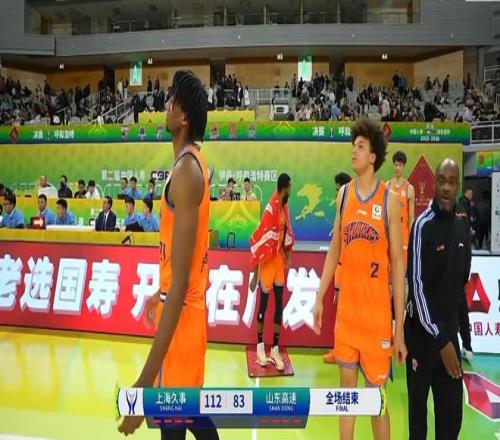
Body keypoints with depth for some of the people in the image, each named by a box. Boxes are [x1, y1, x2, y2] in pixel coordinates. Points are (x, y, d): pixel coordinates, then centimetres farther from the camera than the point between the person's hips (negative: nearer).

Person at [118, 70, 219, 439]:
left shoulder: (185, 171, -23)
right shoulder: (195, 163, 8)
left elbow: (181, 282, -28)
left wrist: (147, 377, -29)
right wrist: (160, 294, 32)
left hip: (181, 312, -10)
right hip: (192, 306, 10)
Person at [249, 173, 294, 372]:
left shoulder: (285, 207, 4)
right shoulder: (271, 209, -21)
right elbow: (260, 241, -20)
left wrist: (288, 258, 14)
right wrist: (255, 274, -18)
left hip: (280, 259, 7)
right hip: (267, 261, -7)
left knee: (279, 303, 8)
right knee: (264, 302, 6)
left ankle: (275, 348, 17)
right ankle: (260, 344, 21)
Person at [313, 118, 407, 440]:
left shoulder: (390, 199, -8)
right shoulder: (343, 194, 5)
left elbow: (398, 262, -7)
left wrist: (400, 327, -8)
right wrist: (320, 297, 9)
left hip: (377, 313, -4)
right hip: (346, 308, 4)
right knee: (347, 389, 14)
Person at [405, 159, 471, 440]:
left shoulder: (462, 228, 7)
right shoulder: (423, 226, -14)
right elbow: (417, 285, -18)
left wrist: (451, 333, 14)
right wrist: (440, 339, -19)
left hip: (450, 331, 6)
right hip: (423, 332, -6)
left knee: (452, 410, 11)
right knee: (418, 404, 6)